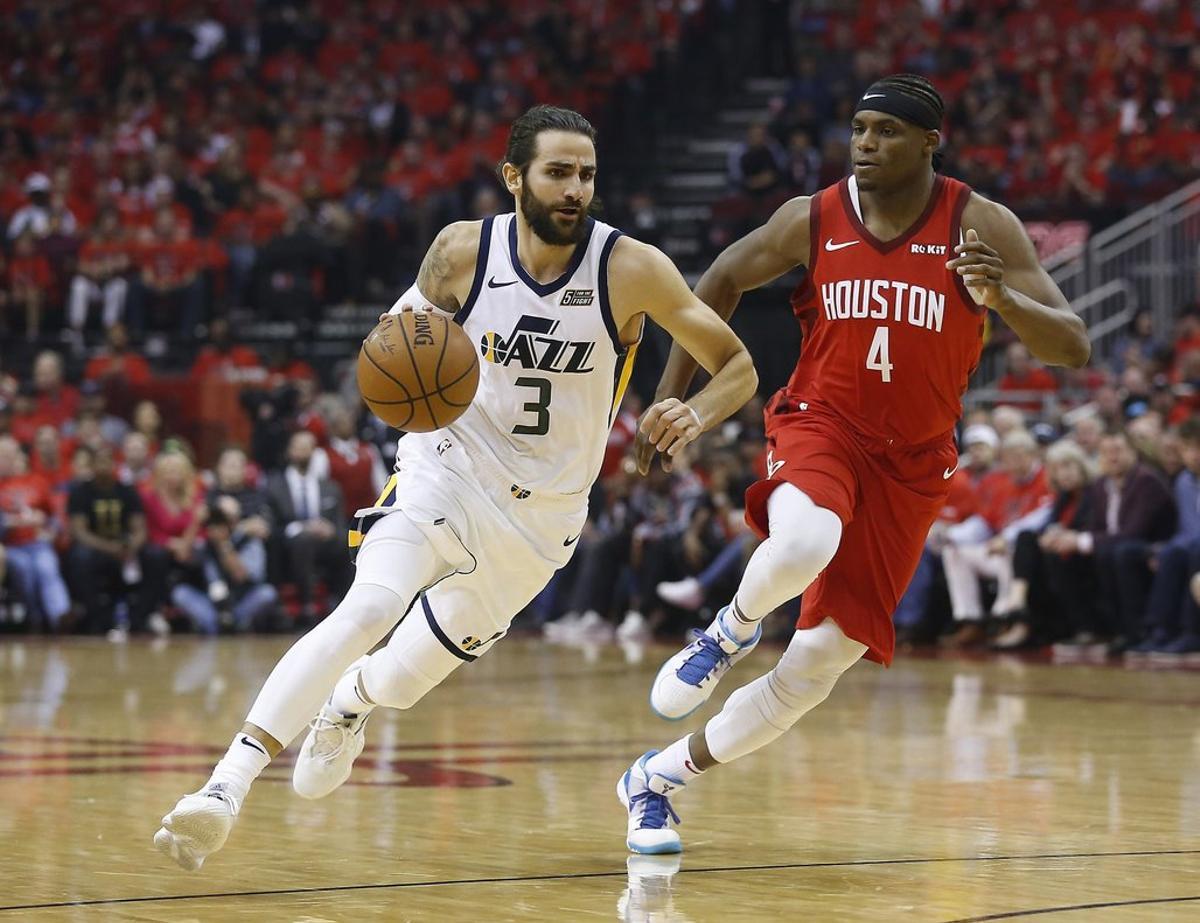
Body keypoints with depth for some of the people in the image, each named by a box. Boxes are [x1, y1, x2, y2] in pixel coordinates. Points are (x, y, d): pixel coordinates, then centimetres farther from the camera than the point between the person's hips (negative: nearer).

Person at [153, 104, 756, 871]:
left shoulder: (632, 269, -15)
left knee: (401, 681, 11)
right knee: (370, 607, -30)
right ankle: (227, 786, -32)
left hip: (539, 515, 1)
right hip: (447, 469, -1)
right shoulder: (463, 250, -10)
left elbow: (739, 367, -9)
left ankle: (349, 701, 50)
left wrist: (697, 415, -31)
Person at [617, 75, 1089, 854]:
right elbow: (723, 281, 12)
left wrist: (1001, 299, -33)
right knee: (803, 547, -38)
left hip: (911, 466, 1)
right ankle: (733, 629, -3)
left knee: (819, 664, -2)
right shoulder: (812, 221, -6)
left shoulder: (981, 226, -10)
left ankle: (657, 780, 15)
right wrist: (670, 395, 10)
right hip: (820, 424, -1)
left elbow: (1073, 348, -14)